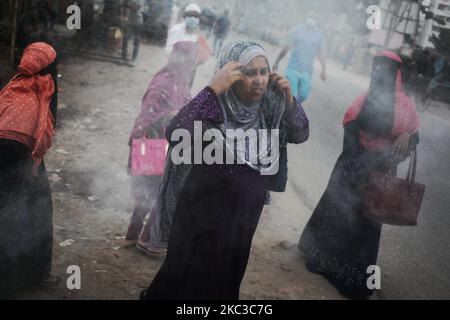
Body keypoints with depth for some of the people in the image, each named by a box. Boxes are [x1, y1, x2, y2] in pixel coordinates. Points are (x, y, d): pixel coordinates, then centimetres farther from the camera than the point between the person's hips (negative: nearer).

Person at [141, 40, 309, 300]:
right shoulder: (216, 106, -21)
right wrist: (214, 89, -36)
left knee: (226, 280, 22)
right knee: (190, 279, 10)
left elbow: (301, 135, 8)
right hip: (204, 215, -5)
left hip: (244, 216, 5)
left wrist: (289, 98, -9)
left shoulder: (268, 108, -4)